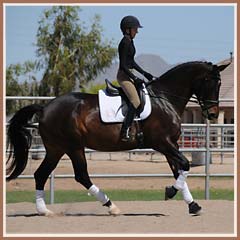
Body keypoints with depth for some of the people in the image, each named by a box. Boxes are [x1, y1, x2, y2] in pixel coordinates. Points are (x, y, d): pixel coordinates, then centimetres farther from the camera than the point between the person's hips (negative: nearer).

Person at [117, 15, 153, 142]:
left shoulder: (130, 42, 14)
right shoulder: (125, 43, -16)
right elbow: (123, 65, -20)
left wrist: (144, 73, 20)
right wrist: (135, 78, -20)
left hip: (129, 75, 11)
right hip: (124, 76, -11)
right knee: (136, 101, -22)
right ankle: (125, 132, -27)